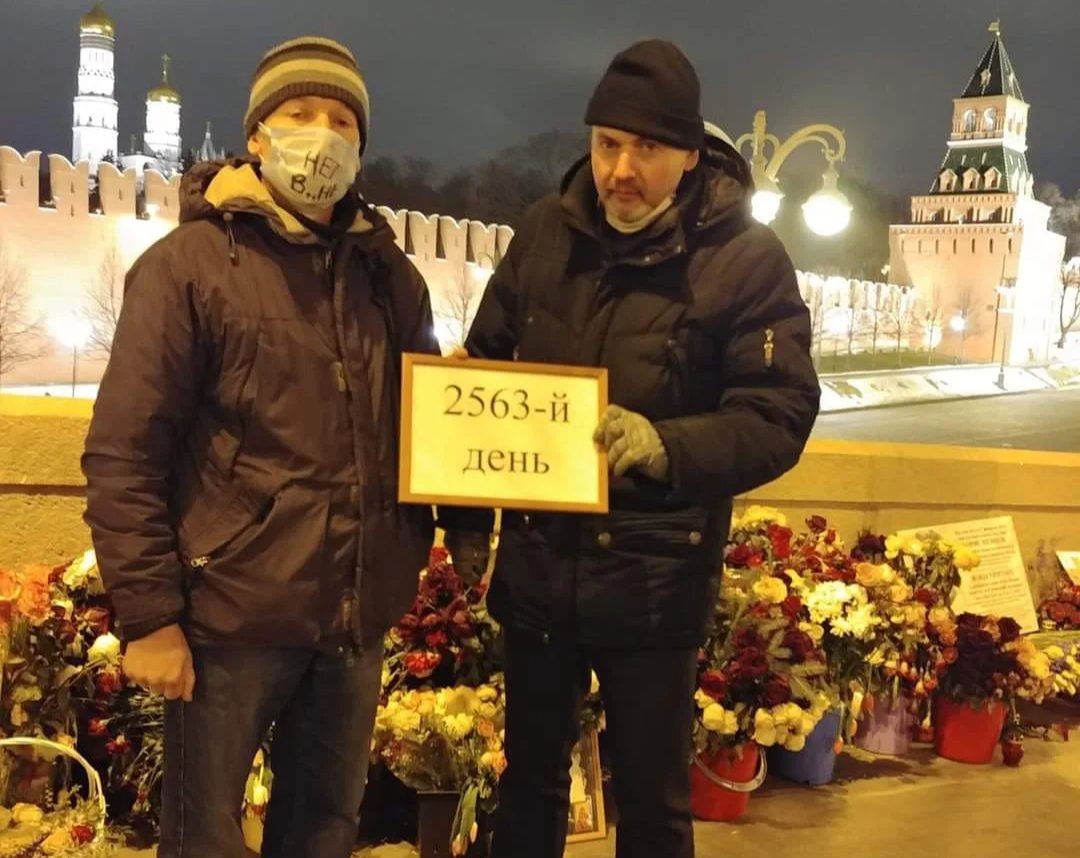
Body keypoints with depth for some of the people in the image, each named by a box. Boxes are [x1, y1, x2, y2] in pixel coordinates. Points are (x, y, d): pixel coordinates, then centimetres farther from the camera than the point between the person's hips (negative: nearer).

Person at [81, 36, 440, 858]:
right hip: (232, 613, -4)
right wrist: (149, 614, -13)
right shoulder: (189, 264, -6)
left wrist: (456, 523, 2)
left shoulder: (387, 272, 10)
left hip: (358, 616, 5)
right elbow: (123, 455, -10)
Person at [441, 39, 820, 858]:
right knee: (530, 779, 20)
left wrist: (663, 447, -33)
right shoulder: (546, 232, 1)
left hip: (655, 575, -3)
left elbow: (779, 418, -15)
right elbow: (484, 373, 10)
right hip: (536, 562, 4)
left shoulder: (747, 259, -11)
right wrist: (466, 514, 7)